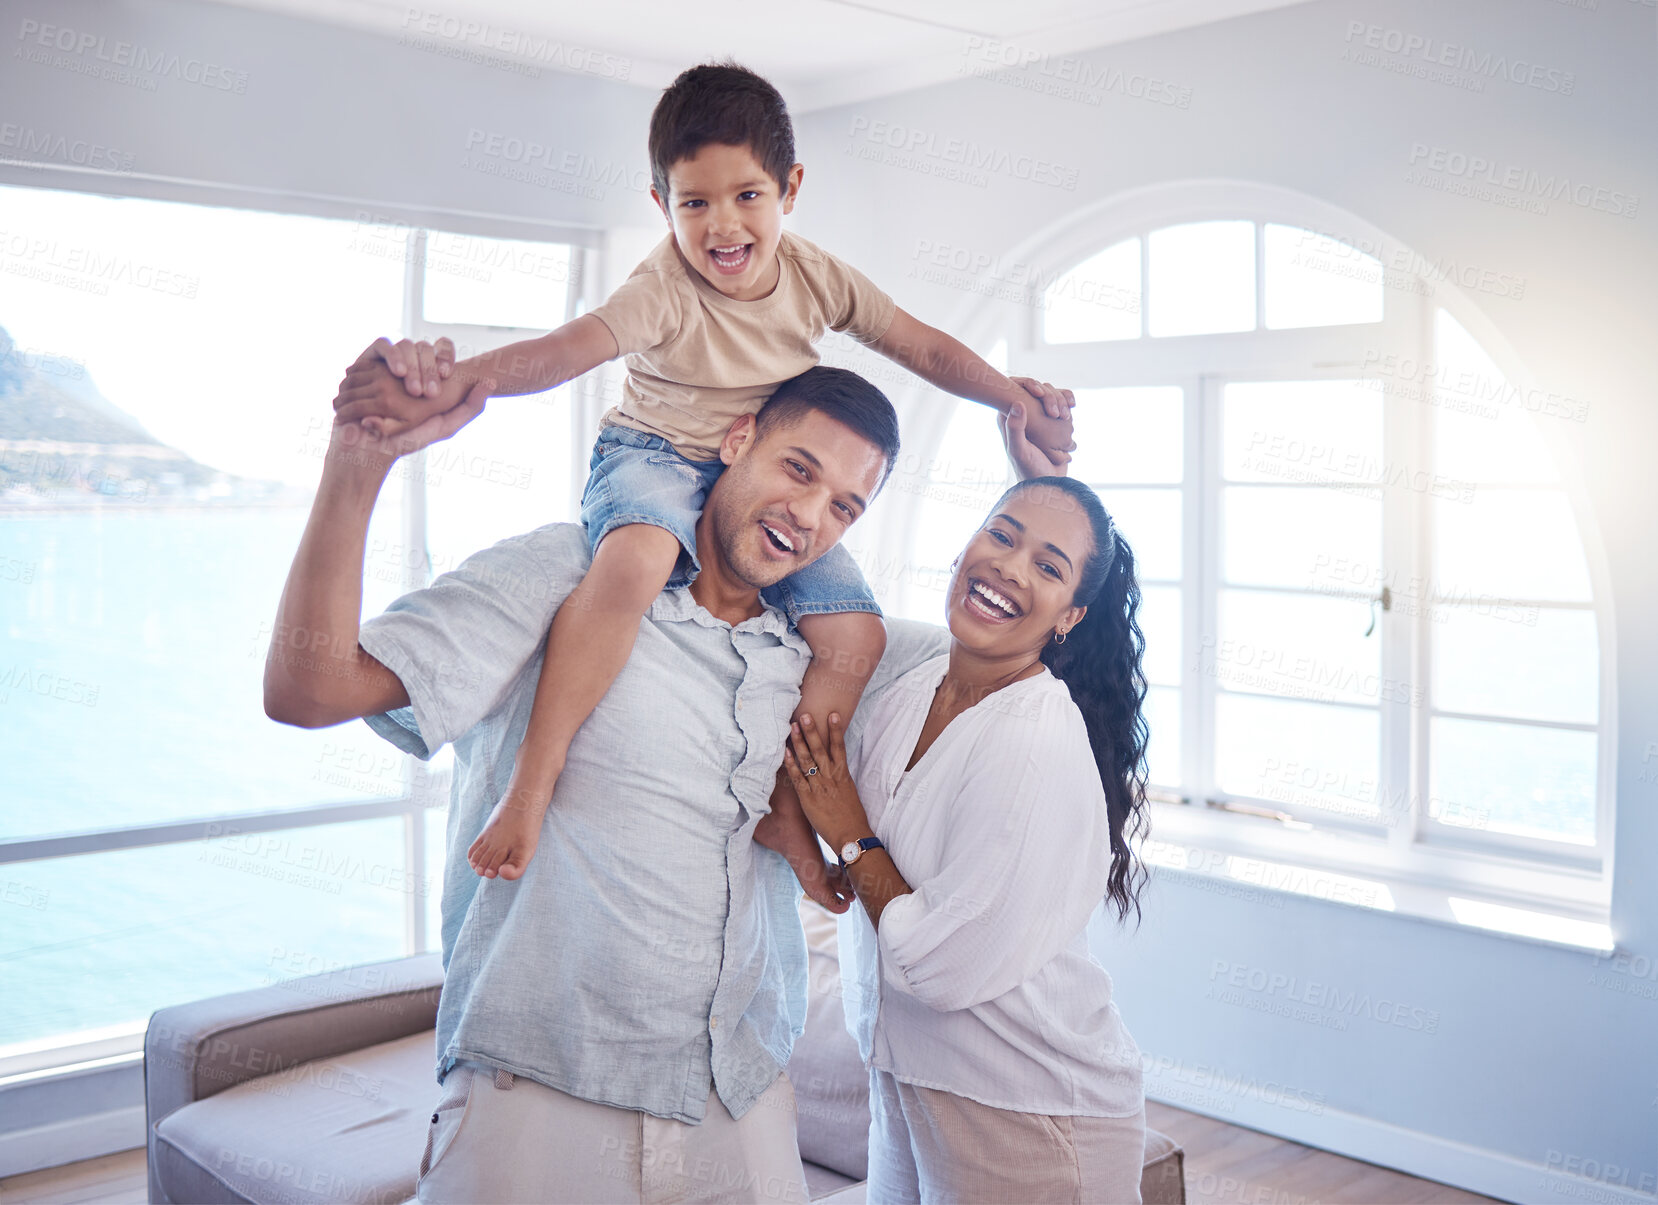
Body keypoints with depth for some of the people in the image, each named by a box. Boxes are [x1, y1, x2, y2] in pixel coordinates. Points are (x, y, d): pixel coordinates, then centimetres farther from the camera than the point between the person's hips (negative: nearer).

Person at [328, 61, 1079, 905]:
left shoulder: (815, 277, -7)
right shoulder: (665, 290, -23)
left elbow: (923, 346, 4)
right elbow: (571, 346, -42)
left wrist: (1017, 402, -6)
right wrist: (462, 378, -61)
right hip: (657, 458, -5)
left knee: (856, 634, -12)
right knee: (638, 557, -41)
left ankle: (785, 809, 9)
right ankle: (532, 778, -34)